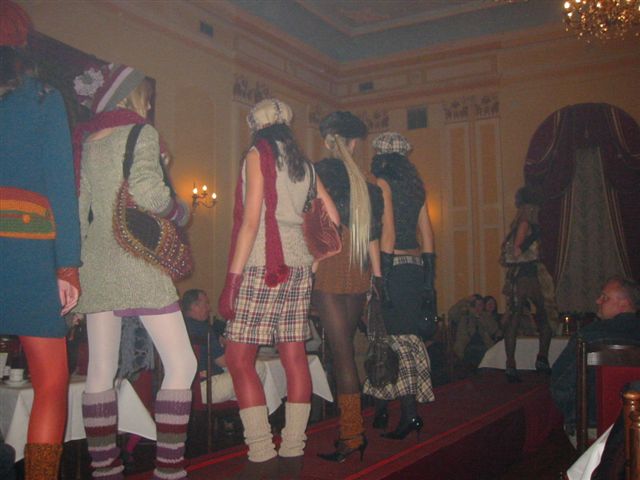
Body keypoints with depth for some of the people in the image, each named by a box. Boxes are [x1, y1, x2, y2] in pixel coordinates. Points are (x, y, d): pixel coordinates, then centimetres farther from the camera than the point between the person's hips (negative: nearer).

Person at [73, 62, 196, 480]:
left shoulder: (85, 139, 17)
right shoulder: (141, 133, -2)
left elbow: (80, 206, 14)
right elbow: (147, 192, -18)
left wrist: (76, 264, 20)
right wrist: (180, 212, 0)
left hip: (96, 264, 7)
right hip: (138, 261, -7)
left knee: (101, 370, 7)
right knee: (181, 364, -1)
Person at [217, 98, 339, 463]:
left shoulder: (258, 155, -2)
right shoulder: (304, 164, 16)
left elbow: (251, 220, -11)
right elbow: (334, 219, 15)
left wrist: (233, 278, -12)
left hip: (263, 265, -7)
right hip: (299, 265, 7)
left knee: (239, 358, -2)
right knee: (294, 356, 6)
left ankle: (261, 450, -6)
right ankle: (293, 447, 11)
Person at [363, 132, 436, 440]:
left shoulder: (383, 183, -6)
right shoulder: (415, 185, 15)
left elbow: (388, 233, -14)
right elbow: (427, 233, 14)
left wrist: (382, 276, -14)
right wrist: (429, 279, 16)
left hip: (394, 267, -7)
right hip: (417, 265, 8)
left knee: (395, 337, -2)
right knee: (406, 336, 9)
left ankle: (409, 414, -1)